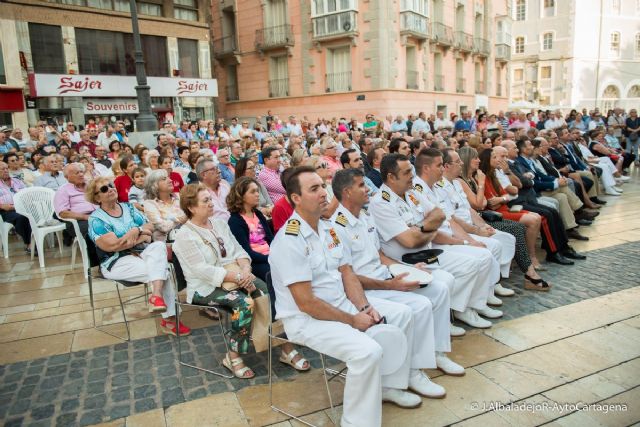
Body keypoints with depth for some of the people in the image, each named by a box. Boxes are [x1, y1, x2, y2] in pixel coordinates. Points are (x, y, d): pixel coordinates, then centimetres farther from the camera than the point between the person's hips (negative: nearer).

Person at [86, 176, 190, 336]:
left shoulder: (128, 207, 13)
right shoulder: (96, 219, -6)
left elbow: (149, 227, 7)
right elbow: (112, 245, -18)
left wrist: (136, 231, -14)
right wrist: (141, 233, -13)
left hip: (140, 253, 6)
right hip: (117, 262, -5)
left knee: (158, 246, -29)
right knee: (161, 269, -27)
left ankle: (157, 295, -37)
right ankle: (169, 319, -23)